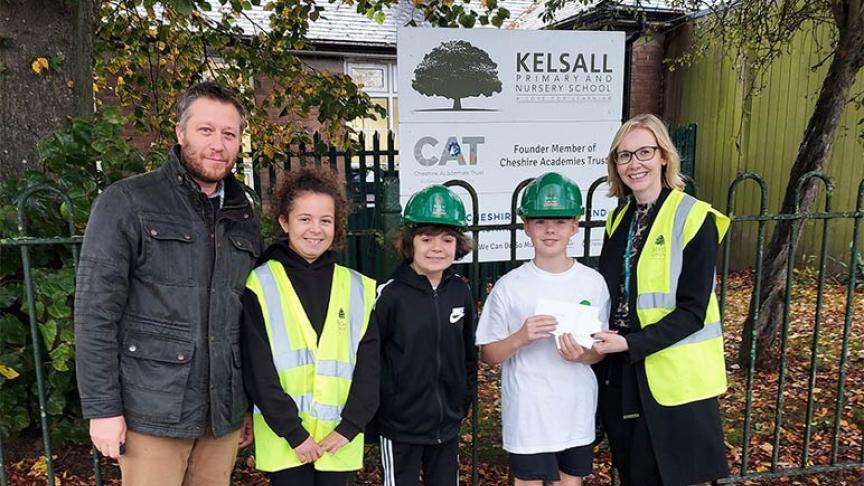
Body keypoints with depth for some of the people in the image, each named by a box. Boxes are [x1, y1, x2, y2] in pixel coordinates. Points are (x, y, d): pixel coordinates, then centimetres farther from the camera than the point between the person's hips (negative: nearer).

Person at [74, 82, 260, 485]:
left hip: (224, 414, 5)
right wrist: (102, 408, -10)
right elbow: (95, 312, -8)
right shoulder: (126, 203, -6)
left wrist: (251, 404, 13)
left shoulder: (244, 217, 9)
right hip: (153, 414, -4)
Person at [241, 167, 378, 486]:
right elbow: (258, 370, -8)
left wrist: (349, 426, -7)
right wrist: (293, 432, -12)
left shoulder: (356, 288, 4)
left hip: (338, 438, 3)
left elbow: (368, 364, 1)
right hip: (284, 438, -2)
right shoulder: (261, 285, -5)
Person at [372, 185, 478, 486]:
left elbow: (469, 352, 9)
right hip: (400, 426, -4)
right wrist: (382, 405, -8)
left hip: (448, 423, 4)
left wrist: (466, 398, 10)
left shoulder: (461, 291, -2)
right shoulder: (390, 294, -16)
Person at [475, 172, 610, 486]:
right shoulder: (509, 286, -10)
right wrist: (520, 338, -24)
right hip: (527, 413, -2)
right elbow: (487, 354, -6)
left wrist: (582, 355, -17)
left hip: (577, 411, 3)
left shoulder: (593, 282, -3)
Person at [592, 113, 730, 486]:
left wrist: (631, 344, -22)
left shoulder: (694, 218, -11)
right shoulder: (619, 218, 8)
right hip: (619, 372, 6)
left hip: (672, 377, -6)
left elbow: (692, 310, -15)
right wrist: (599, 334, -4)